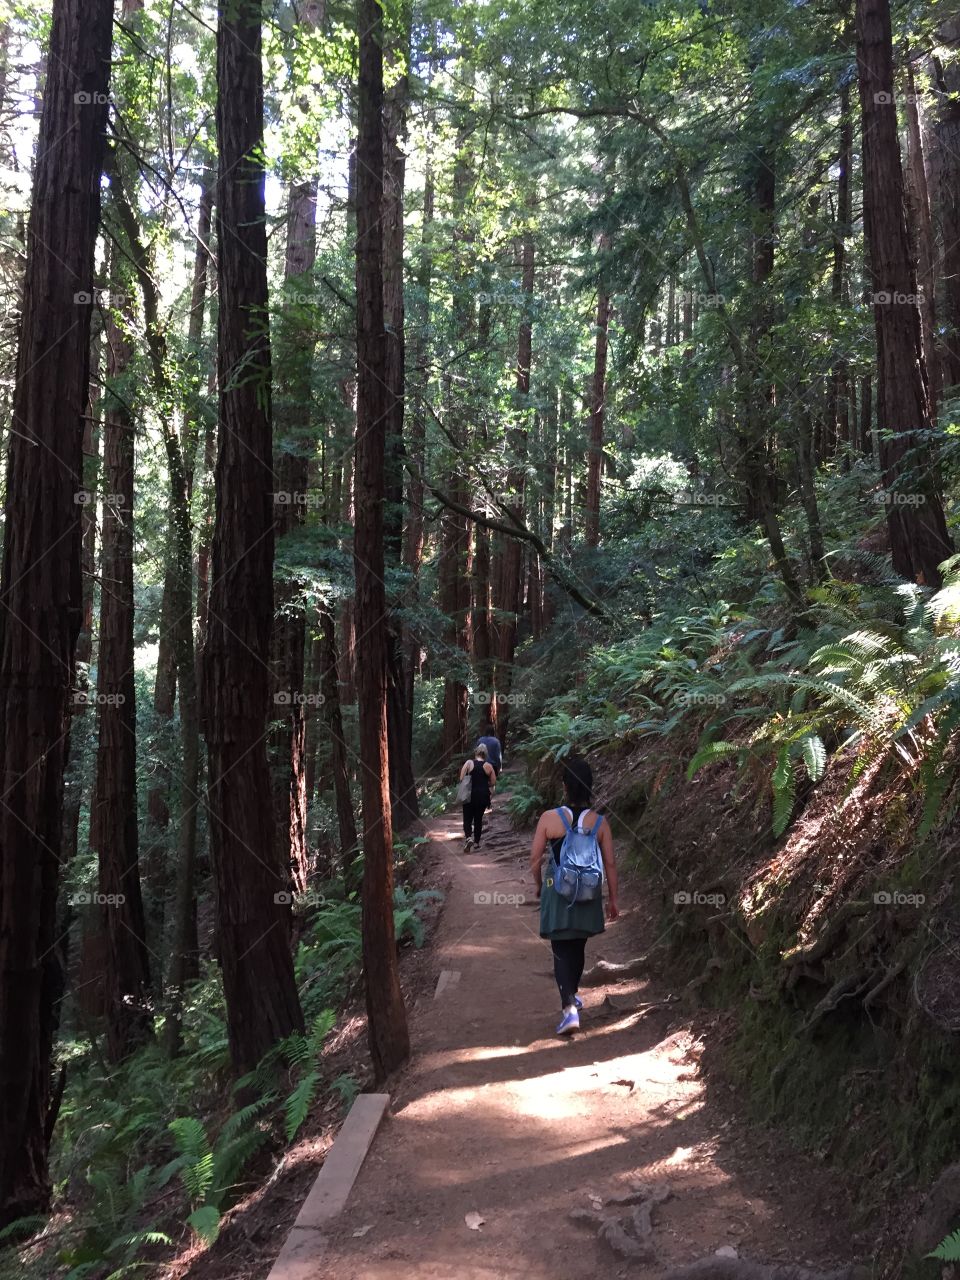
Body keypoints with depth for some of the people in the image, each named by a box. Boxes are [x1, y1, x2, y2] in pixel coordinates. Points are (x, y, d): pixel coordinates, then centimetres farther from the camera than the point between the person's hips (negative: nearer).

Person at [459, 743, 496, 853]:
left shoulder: (469, 763, -3)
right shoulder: (488, 766, 0)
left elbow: (461, 779, -7)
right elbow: (493, 783, 2)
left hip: (470, 795, -2)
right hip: (483, 796, 2)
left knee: (468, 818, 5)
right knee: (478, 819, 15)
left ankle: (469, 838, -18)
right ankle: (476, 842, 19)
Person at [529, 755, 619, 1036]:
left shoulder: (549, 818, -12)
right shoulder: (599, 822, -7)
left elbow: (535, 859, -7)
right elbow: (610, 863, -3)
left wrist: (538, 886, 12)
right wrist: (613, 899, 9)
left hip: (557, 894, -2)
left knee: (562, 951, 5)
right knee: (578, 948, 22)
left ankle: (569, 1008, -10)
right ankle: (572, 996, 40)